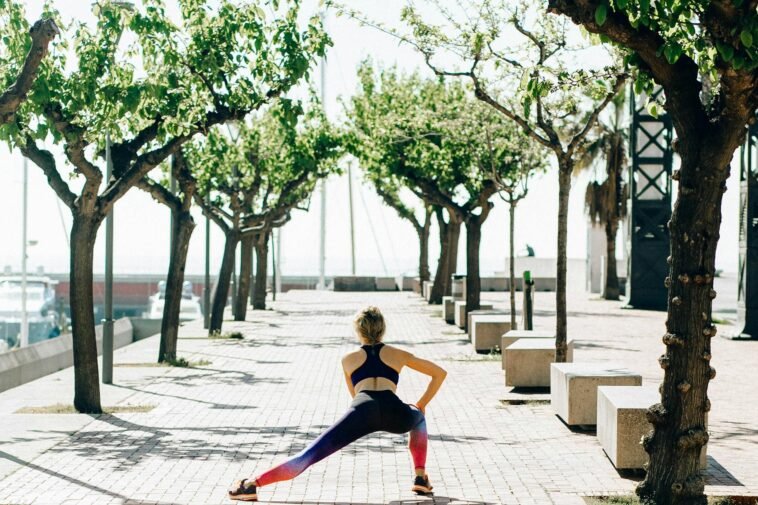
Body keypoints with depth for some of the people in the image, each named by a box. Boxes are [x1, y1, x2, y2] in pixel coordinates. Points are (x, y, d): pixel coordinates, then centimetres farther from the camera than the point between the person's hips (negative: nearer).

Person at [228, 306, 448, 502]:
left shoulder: (348, 359, 32)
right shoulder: (398, 354, 31)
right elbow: (440, 373, 36)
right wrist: (421, 404, 40)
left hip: (362, 411, -1)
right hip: (393, 411, 1)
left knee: (308, 456, -3)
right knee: (418, 417, 37)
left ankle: (253, 484, -17)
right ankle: (421, 478, 24)